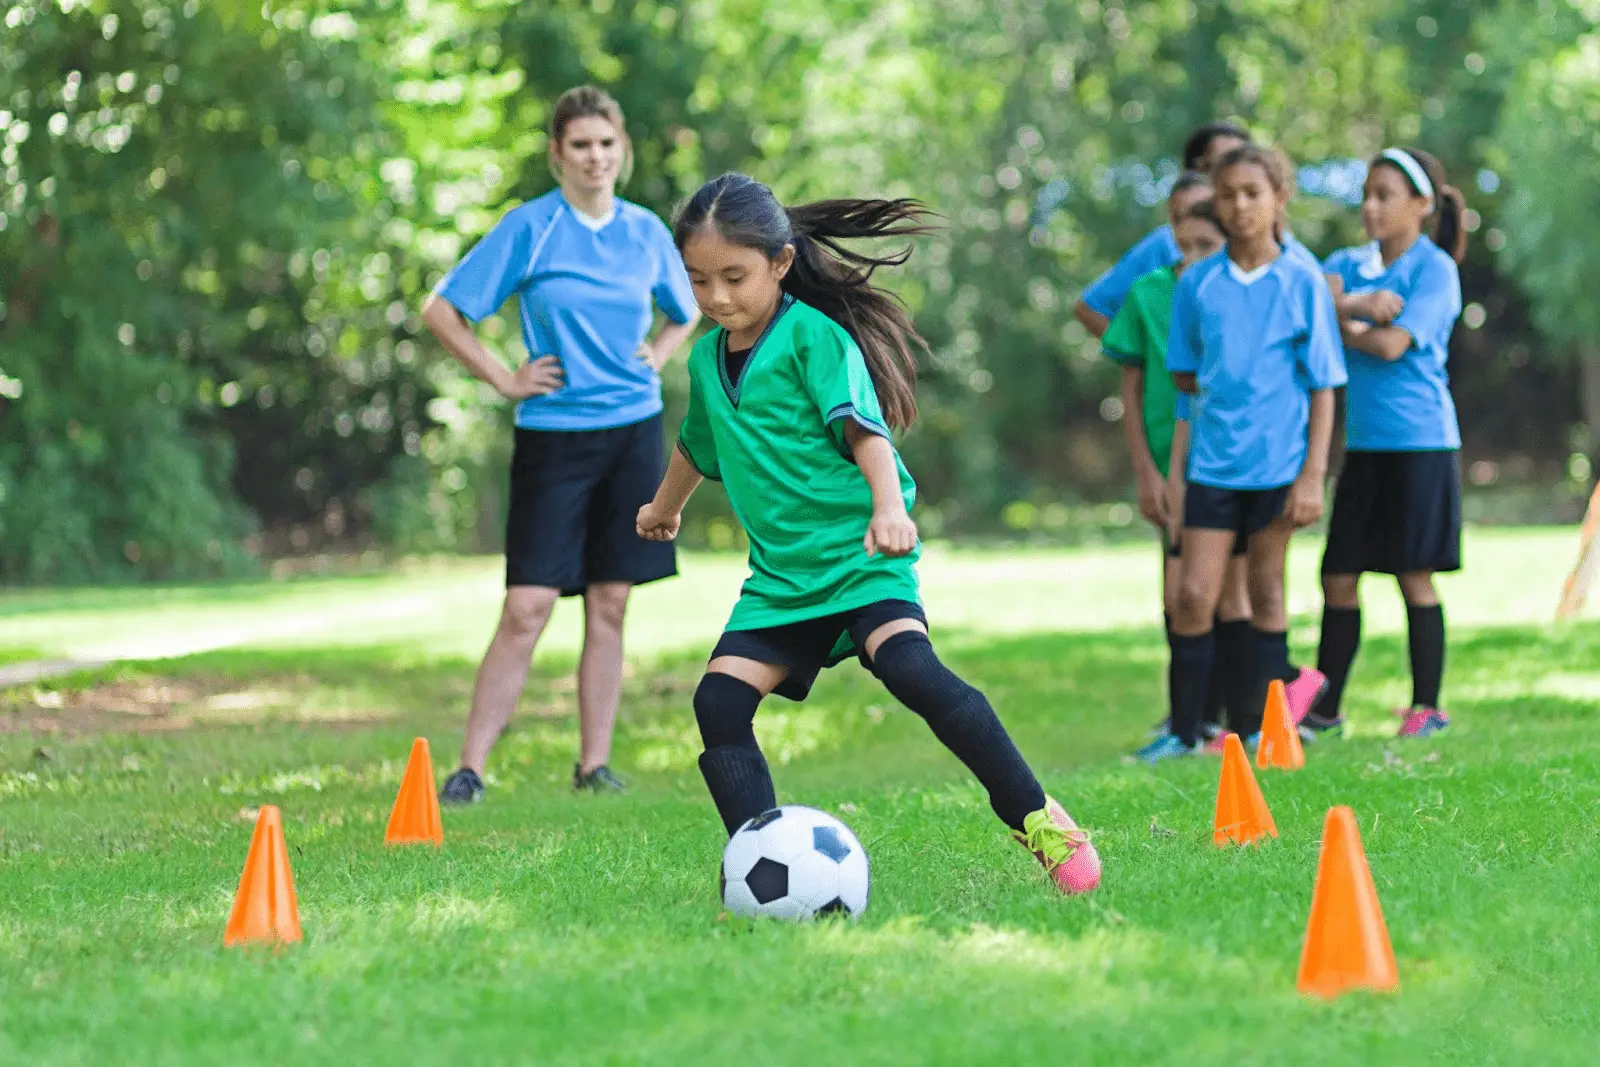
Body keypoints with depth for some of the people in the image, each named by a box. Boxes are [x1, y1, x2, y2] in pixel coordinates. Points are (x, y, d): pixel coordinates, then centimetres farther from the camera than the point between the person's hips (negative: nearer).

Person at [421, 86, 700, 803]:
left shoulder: (646, 232, 7)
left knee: (609, 606, 5)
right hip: (553, 438, -4)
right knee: (527, 609, -9)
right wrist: (505, 380, -6)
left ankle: (594, 763, 12)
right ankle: (469, 768, -6)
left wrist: (657, 356, 8)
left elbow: (686, 313, 26)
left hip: (633, 433, 4)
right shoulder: (529, 228, -5)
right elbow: (441, 310, -3)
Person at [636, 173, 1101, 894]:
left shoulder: (814, 335, -9)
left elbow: (863, 427, -21)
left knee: (911, 671, -28)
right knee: (719, 700, -11)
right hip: (780, 573, 7)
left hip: (860, 555, -7)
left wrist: (888, 505, -39)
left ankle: (1035, 816, -14)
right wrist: (664, 507, 50)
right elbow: (698, 446, 33)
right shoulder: (707, 358, 12)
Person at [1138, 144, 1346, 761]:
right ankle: (1184, 730, 5)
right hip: (1213, 460, 2)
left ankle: (1256, 727, 15)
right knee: (1194, 595, -3)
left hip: (1279, 462, -2)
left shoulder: (1303, 283, -2)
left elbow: (1322, 387, -2)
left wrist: (1313, 476, -7)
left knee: (1265, 593, 7)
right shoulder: (1197, 283, 3)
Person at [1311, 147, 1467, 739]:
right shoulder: (1350, 264, 13)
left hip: (1420, 440, -5)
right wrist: (1361, 305, -19)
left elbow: (1393, 344, -14)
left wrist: (1335, 321, -3)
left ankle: (1426, 706, 8)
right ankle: (1324, 708, 13)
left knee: (1414, 575, -1)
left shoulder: (1434, 268, -5)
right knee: (1338, 577, 5)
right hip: (1363, 441, 6)